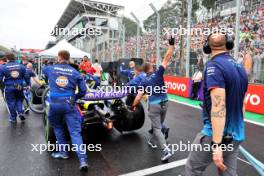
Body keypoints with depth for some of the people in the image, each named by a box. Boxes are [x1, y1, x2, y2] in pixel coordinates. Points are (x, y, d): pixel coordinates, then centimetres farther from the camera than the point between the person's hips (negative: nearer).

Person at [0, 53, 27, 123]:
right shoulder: (21, 66, 1)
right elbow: (26, 76, 6)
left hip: (9, 88, -2)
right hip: (19, 87, 2)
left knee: (11, 103, 10)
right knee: (19, 100, 24)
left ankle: (13, 118, 20)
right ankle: (20, 113, 7)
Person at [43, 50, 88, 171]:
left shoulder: (50, 69, 10)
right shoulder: (75, 72, 7)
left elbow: (43, 70, 36)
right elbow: (83, 91, 4)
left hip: (54, 104, 1)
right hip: (69, 104, 0)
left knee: (57, 127, 25)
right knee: (75, 132, -2)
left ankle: (63, 152, 28)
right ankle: (83, 160, -10)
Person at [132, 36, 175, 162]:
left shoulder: (144, 81, -4)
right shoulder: (158, 73, -4)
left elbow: (138, 97, -5)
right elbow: (166, 59, -4)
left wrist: (133, 106, 11)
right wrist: (171, 45, 1)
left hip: (154, 105, -3)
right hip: (164, 103, 3)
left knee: (157, 128, 1)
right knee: (158, 125, 22)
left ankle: (165, 151, -10)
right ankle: (152, 141, 42)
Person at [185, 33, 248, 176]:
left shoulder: (214, 65, -16)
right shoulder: (240, 67, 9)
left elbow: (218, 106, -26)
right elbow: (241, 104, 16)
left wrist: (216, 144, -26)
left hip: (215, 133, -7)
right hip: (236, 135, 8)